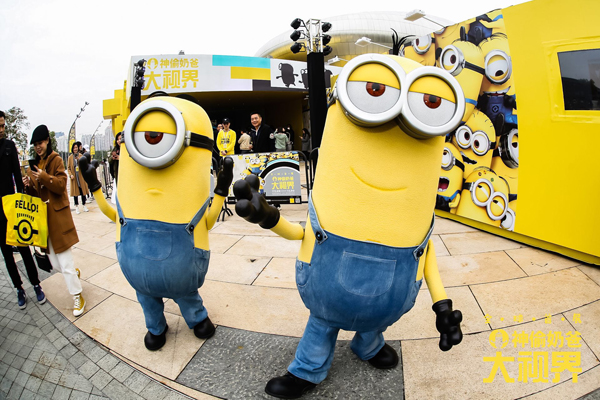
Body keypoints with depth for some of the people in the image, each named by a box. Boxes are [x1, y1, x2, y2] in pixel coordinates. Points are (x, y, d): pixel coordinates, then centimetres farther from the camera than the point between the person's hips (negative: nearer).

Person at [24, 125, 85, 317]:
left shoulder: (56, 160, -3)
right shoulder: (34, 164, 13)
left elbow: (61, 185, -12)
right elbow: (33, 194, 14)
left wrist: (44, 177, -25)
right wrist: (28, 185, -6)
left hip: (57, 216, -6)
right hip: (41, 217, 6)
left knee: (65, 262, -4)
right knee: (56, 264, 9)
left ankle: (78, 297, 8)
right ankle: (75, 272, 39)